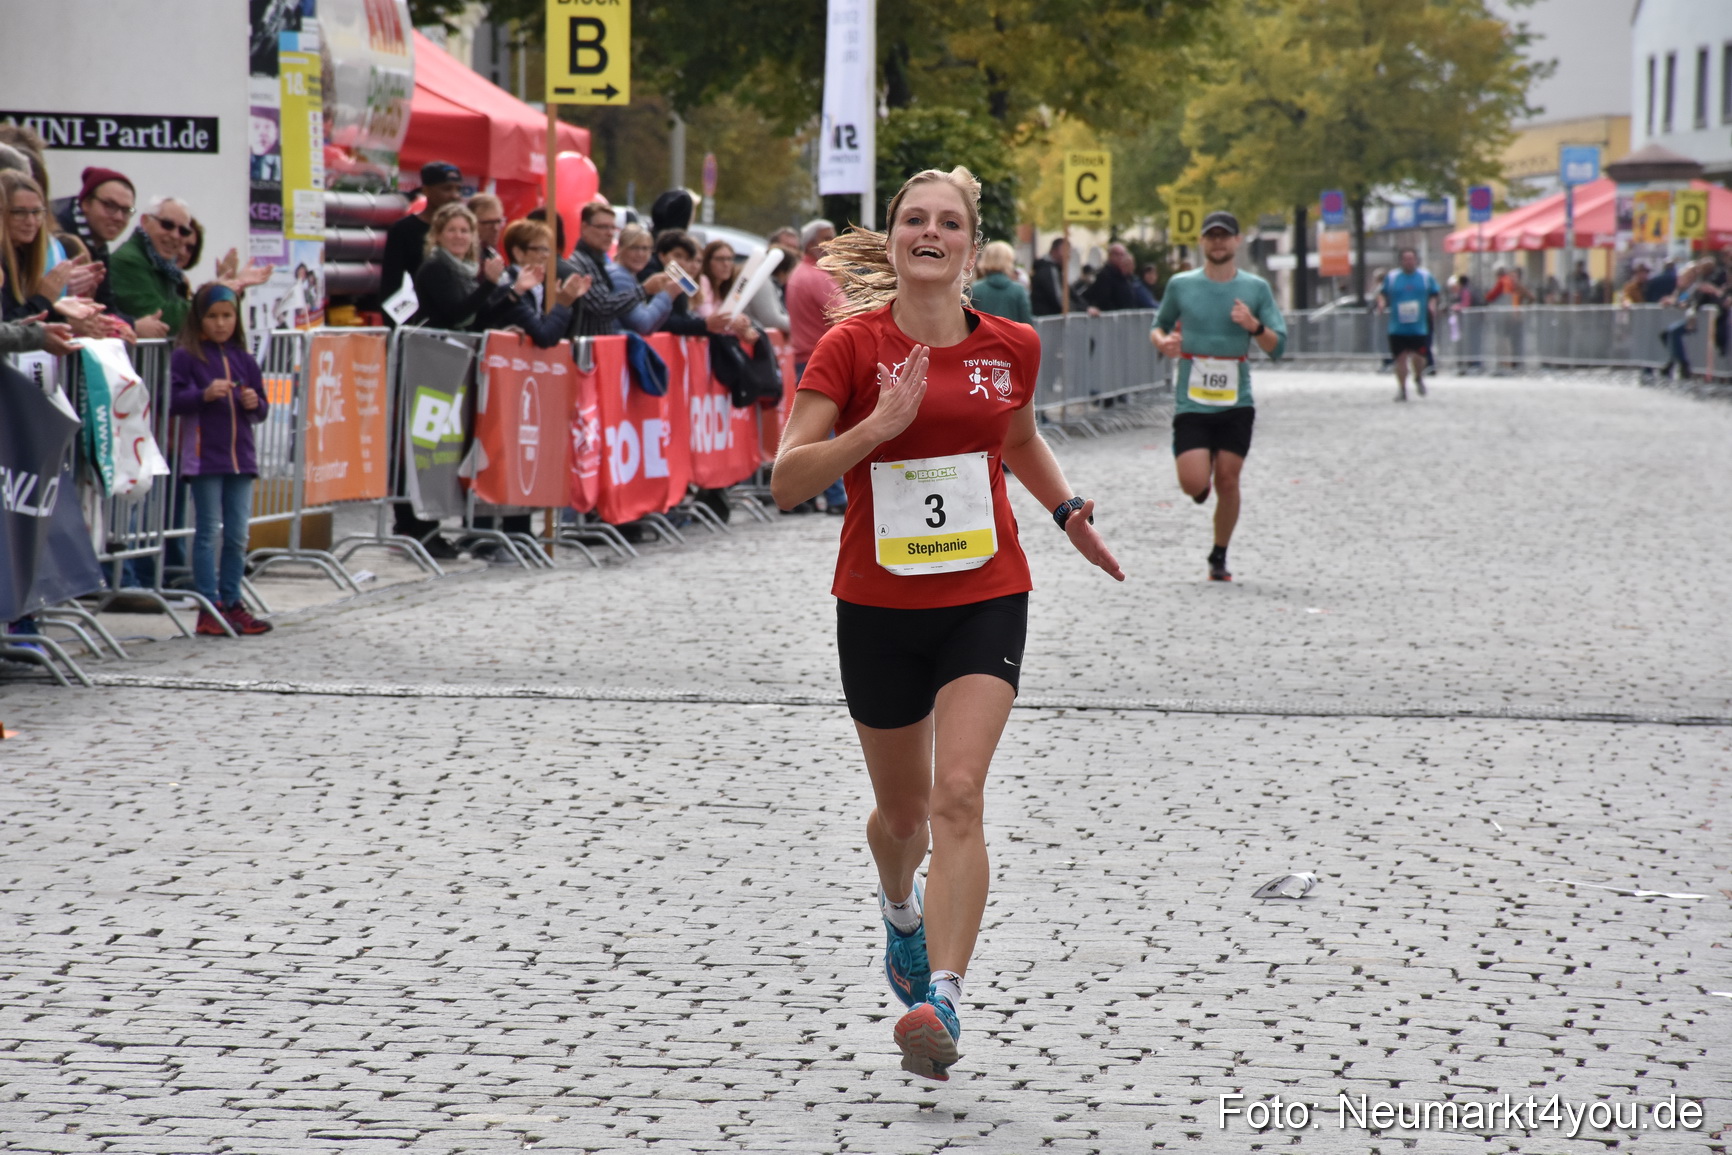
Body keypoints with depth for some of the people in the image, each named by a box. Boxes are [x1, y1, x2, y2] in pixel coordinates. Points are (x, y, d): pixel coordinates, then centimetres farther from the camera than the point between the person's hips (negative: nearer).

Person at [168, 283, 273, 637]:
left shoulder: (244, 360, 13)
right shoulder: (186, 357, -2)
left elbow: (261, 410, 17)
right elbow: (172, 401, -10)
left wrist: (255, 403, -5)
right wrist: (205, 394, -23)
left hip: (240, 456, 5)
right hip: (204, 457, -5)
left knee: (237, 535, 7)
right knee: (208, 532, -2)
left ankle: (232, 604, 14)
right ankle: (209, 607, 1)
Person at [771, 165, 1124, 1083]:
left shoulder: (1011, 348, 2)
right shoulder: (852, 346, -8)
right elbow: (786, 480, -14)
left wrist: (1066, 510, 10)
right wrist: (876, 426, -26)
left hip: (984, 601, 0)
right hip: (879, 604, 0)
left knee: (959, 796, -18)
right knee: (902, 810, 16)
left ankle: (942, 1001, -22)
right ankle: (901, 912, 51)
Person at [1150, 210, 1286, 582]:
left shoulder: (1256, 289, 4)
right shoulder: (1181, 285, 4)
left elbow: (1278, 346, 3)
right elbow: (1160, 326, 18)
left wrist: (1254, 327, -16)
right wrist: (1163, 341, -5)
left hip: (1236, 403, 1)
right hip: (1191, 402, 0)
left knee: (1227, 481, -1)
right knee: (1194, 483, -13)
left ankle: (1220, 558, 17)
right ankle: (1202, 468, 25)